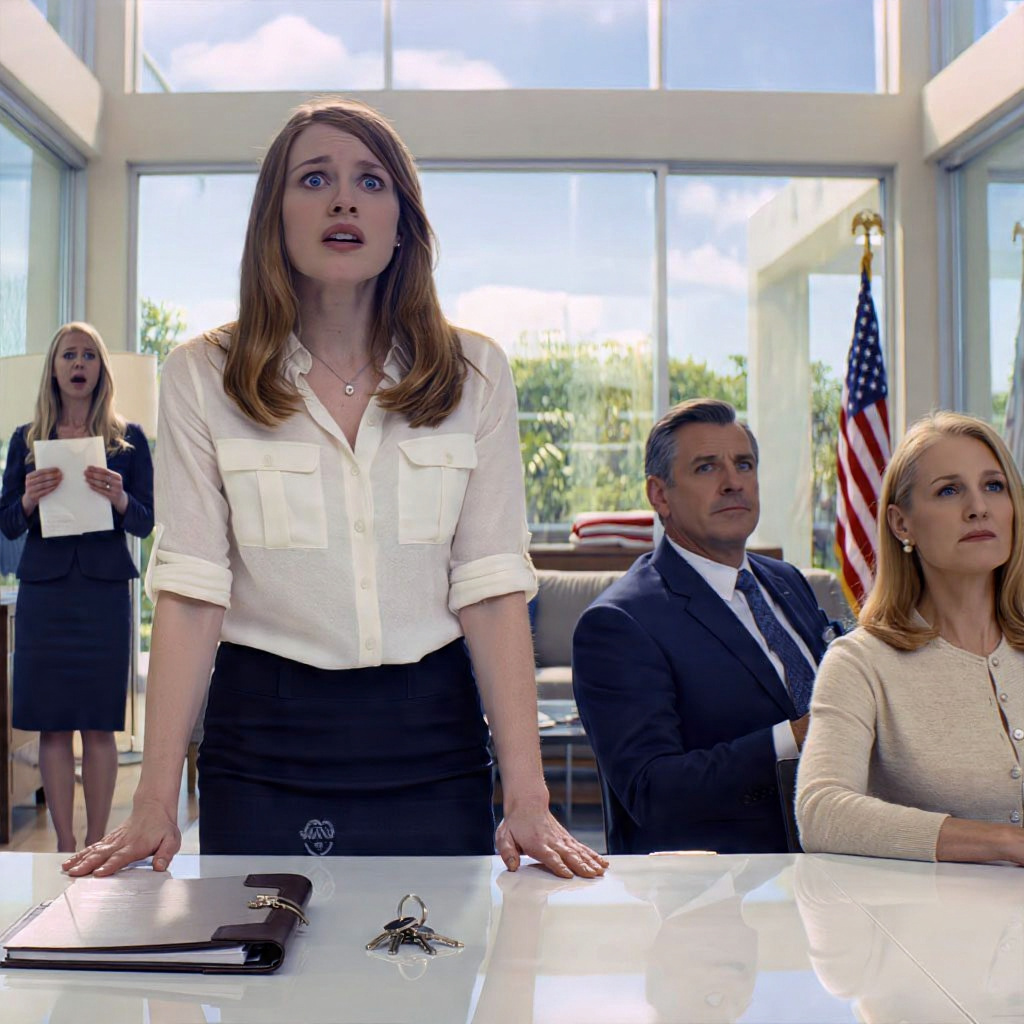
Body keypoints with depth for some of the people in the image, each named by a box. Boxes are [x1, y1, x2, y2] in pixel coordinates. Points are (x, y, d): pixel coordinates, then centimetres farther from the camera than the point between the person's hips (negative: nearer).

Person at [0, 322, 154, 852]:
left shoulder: (128, 438, 6)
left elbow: (146, 523, 4)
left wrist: (119, 499, -17)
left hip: (104, 590, -1)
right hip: (44, 590, 1)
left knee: (100, 724, 0)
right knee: (52, 723, 1)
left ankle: (96, 843, 8)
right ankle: (64, 844, 8)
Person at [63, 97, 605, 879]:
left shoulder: (475, 374, 1)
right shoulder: (203, 377, -2)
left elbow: (492, 587, -5)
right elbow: (191, 591, -7)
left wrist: (527, 800, -12)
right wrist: (156, 804, -13)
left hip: (430, 734, 1)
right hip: (263, 733, -1)